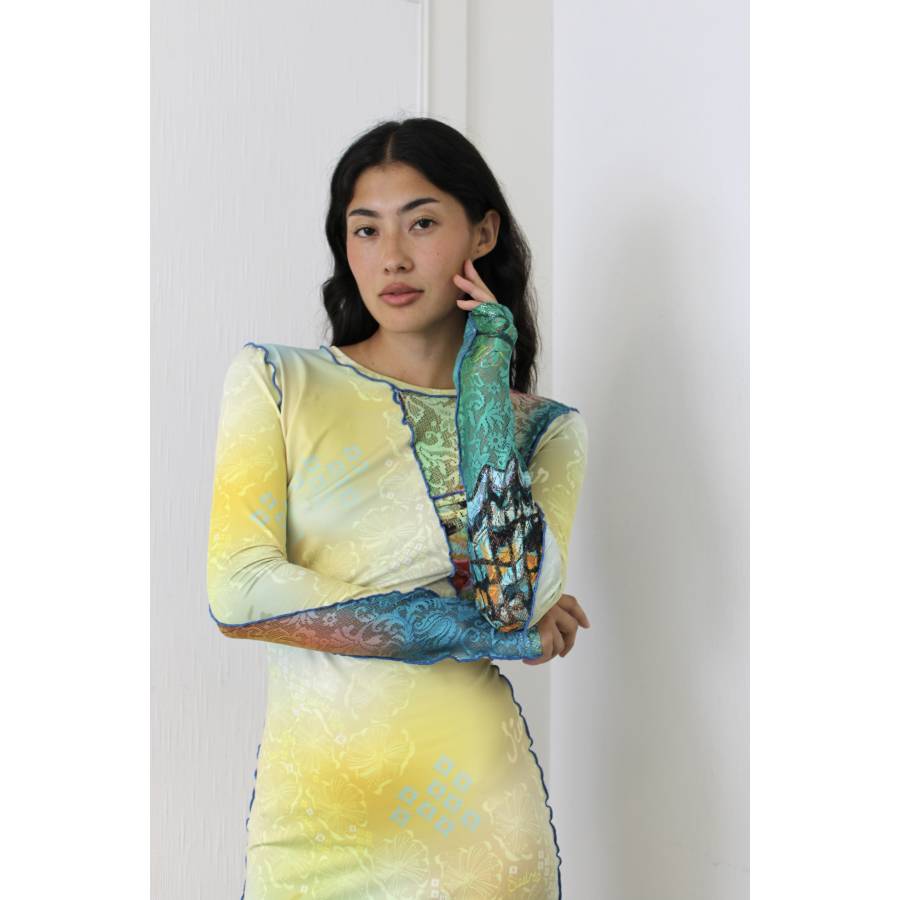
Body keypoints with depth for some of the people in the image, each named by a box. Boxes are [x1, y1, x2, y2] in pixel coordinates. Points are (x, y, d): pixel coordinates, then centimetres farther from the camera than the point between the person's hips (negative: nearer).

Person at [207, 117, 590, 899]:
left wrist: (483, 380, -9)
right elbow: (238, 592, -11)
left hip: (475, 816, 1)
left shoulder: (544, 427, 3)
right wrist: (468, 629, -11)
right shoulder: (277, 381, 0)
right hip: (311, 811, 0)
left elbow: (516, 605, -15)